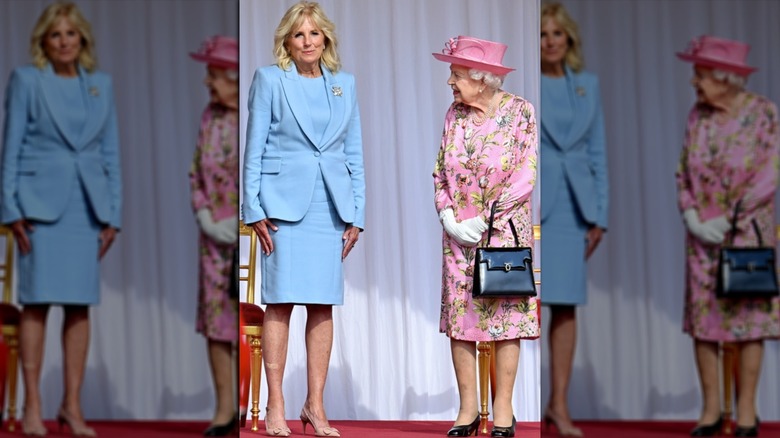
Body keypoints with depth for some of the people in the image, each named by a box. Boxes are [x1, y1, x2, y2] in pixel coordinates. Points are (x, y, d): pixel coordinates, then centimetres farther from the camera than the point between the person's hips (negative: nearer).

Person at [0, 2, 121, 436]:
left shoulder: (101, 84, 10)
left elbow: (111, 152, 12)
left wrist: (113, 215, 7)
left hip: (87, 204, 3)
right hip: (41, 201, -3)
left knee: (80, 303, 3)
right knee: (38, 301, -4)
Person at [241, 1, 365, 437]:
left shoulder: (345, 83, 12)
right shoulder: (269, 80, 3)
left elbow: (355, 152, 14)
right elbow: (253, 150, 1)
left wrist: (357, 214, 8)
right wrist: (255, 211, -6)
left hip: (331, 204, 3)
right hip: (284, 201, -3)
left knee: (323, 303, 3)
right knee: (281, 301, -5)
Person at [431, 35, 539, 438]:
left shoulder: (520, 112, -6)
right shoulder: (454, 114, 6)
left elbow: (525, 177, -9)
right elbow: (440, 173, 9)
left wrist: (483, 221, -13)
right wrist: (450, 221, -5)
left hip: (505, 231, -4)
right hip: (457, 235, 4)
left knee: (506, 314, -2)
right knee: (458, 316, 1)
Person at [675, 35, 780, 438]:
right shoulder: (698, 115, 3)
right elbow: (684, 174, 6)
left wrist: (726, 221, -17)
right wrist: (693, 219, -8)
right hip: (702, 234, 4)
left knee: (747, 316, -2)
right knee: (702, 316, 2)